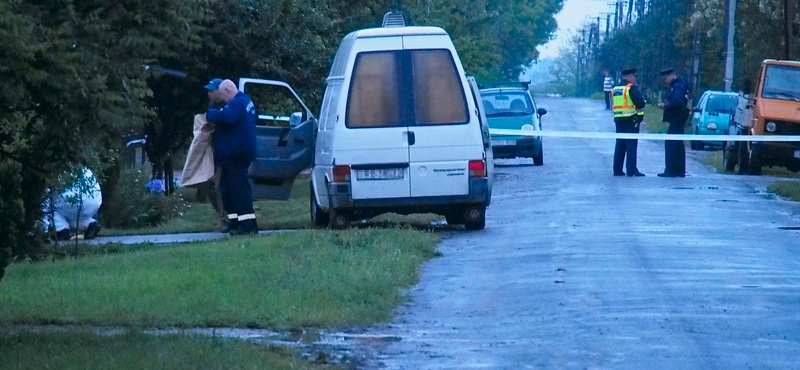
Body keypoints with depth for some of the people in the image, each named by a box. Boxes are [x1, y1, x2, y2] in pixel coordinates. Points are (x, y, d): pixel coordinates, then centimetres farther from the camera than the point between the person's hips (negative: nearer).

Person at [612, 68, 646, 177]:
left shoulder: (615, 89, 13)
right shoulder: (632, 88, -11)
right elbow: (641, 103, -17)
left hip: (618, 119, 7)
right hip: (631, 120, -7)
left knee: (620, 145, 11)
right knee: (631, 145, -5)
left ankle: (617, 169, 11)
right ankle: (631, 170, -9)